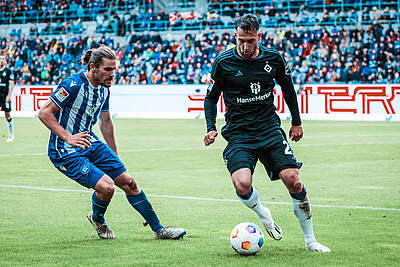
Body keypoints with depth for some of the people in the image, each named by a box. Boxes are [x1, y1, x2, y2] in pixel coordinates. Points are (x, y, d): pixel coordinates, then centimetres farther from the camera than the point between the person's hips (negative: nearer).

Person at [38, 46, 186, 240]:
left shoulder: (104, 89, 5)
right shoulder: (74, 84, -20)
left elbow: (106, 123, 21)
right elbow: (44, 113, -19)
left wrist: (115, 157, 23)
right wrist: (68, 137, -25)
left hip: (91, 144, 8)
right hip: (66, 153, -8)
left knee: (128, 182, 3)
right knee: (106, 186, -21)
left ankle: (158, 229, 16)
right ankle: (97, 219, 12)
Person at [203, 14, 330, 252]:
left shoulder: (274, 59, 0)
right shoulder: (223, 62, -6)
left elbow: (288, 88, 17)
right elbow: (211, 97, 6)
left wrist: (297, 122, 19)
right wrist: (211, 128, -6)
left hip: (270, 129, 2)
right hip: (238, 134, -2)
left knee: (293, 181, -11)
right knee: (242, 184, -26)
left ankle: (310, 240, 6)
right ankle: (263, 214, 9)